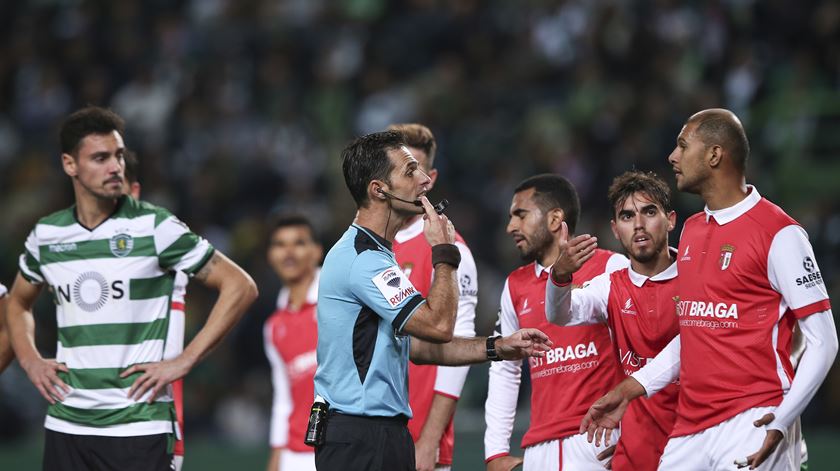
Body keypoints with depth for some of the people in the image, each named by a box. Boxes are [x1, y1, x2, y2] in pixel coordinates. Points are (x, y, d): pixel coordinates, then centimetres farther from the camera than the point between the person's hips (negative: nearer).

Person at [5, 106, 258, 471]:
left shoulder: (153, 227, -5)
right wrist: (30, 361, 10)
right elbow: (18, 303, 28)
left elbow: (240, 287, -4)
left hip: (138, 424, -4)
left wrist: (184, 361, -9)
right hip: (65, 424, 4)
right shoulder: (47, 235, 8)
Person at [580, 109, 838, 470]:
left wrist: (782, 419, -20)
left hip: (753, 423, -7)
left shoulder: (778, 233, -8)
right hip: (691, 426, 7)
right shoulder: (691, 230, 16)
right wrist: (630, 389, 18)